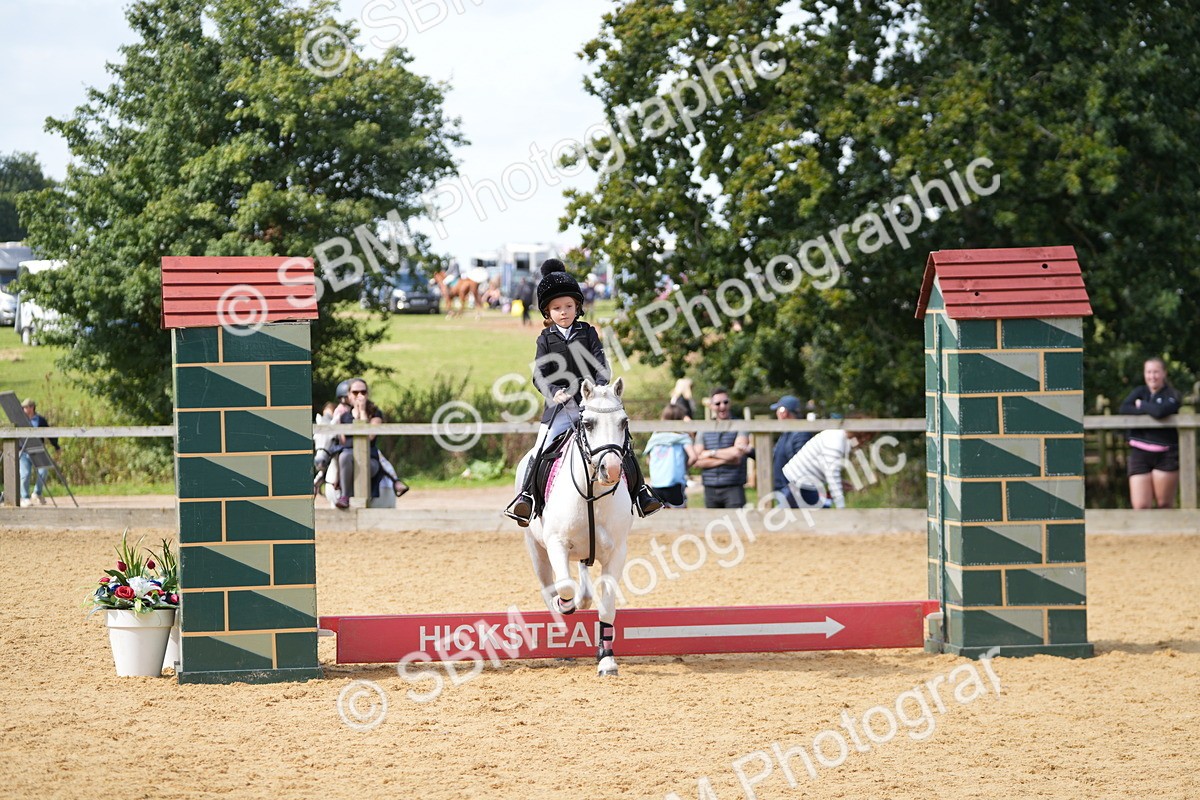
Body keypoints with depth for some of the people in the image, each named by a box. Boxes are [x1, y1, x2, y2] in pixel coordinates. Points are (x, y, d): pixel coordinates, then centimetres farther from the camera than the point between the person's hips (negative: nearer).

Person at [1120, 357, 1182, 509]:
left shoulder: (1172, 396, -1)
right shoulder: (1139, 392, 11)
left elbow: (1160, 411, -23)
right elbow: (1124, 408, -8)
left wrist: (1141, 405, -5)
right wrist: (1150, 411, -15)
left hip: (1165, 456, -3)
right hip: (1140, 454, 3)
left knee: (1164, 505, 1)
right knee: (1140, 506, -5)